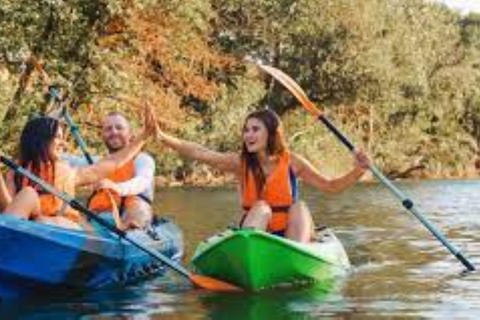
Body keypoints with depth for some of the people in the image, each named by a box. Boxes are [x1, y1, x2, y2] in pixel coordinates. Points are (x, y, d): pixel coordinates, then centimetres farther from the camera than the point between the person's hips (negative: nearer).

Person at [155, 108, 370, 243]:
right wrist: (162, 137, -27)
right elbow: (198, 153, -15)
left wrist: (358, 171, -14)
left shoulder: (291, 162, -3)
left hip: (289, 233, 1)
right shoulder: (241, 162, -4)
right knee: (260, 208, -27)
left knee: (299, 207, -24)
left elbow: (330, 187, 2)